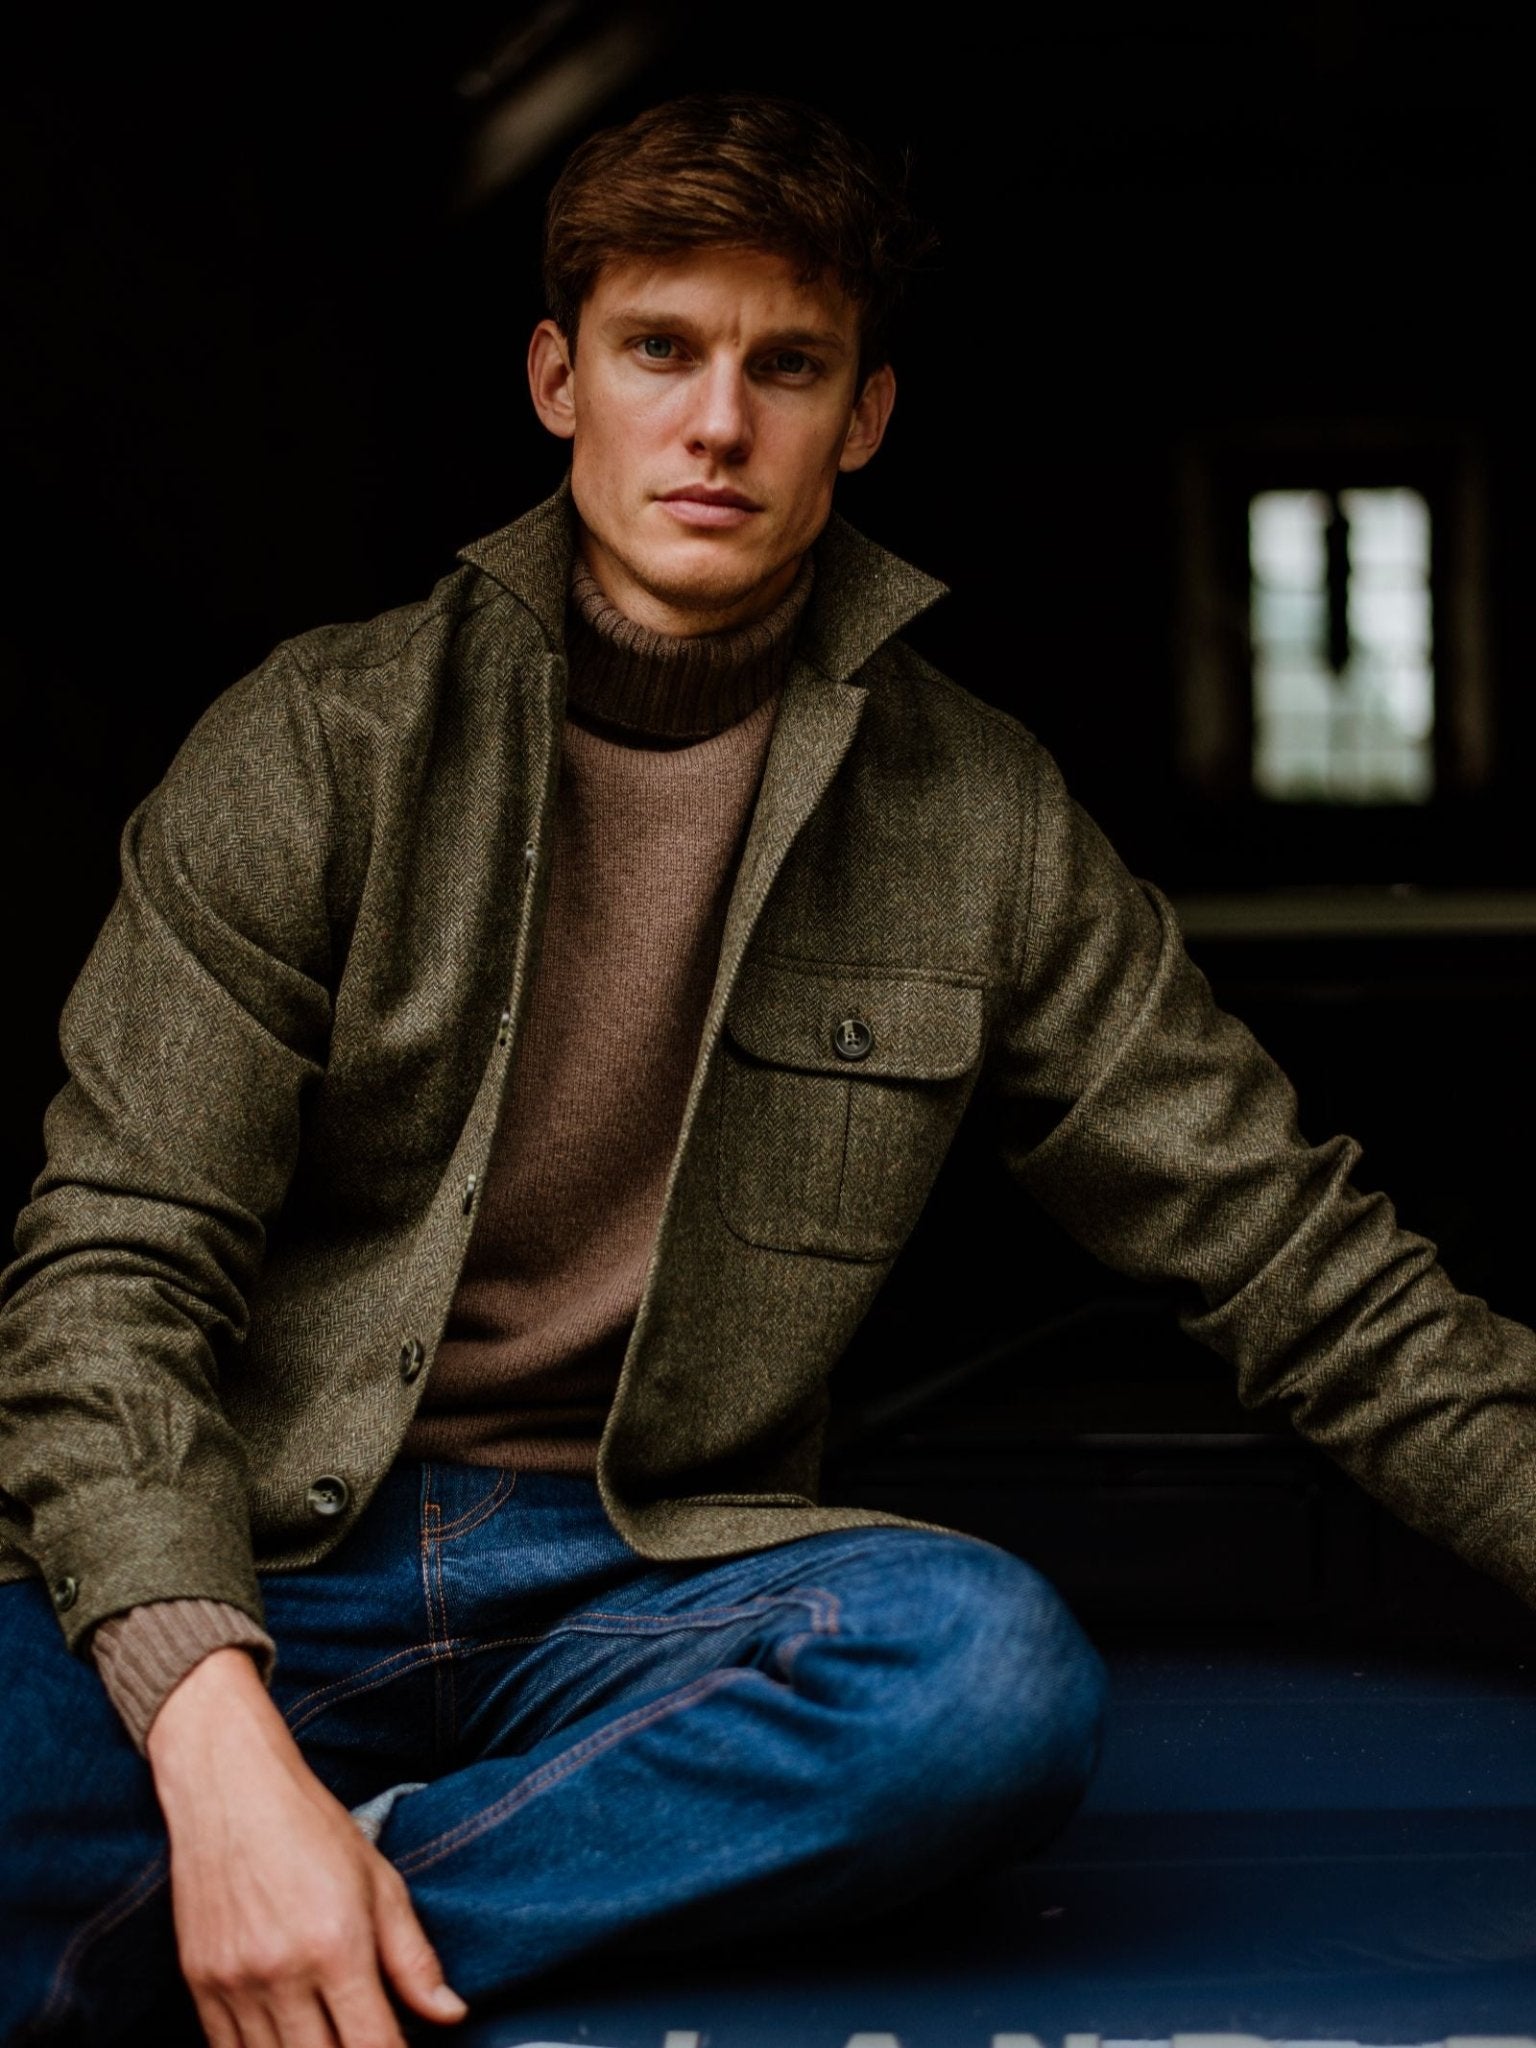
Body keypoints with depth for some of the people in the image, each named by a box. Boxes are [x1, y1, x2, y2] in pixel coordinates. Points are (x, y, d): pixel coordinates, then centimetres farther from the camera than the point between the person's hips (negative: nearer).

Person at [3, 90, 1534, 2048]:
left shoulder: (982, 825, 6)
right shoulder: (320, 748, 1)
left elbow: (1297, 1256, 9)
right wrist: (222, 1745, -23)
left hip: (649, 1591, 3)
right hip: (258, 1566, -3)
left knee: (998, 1675, -33)